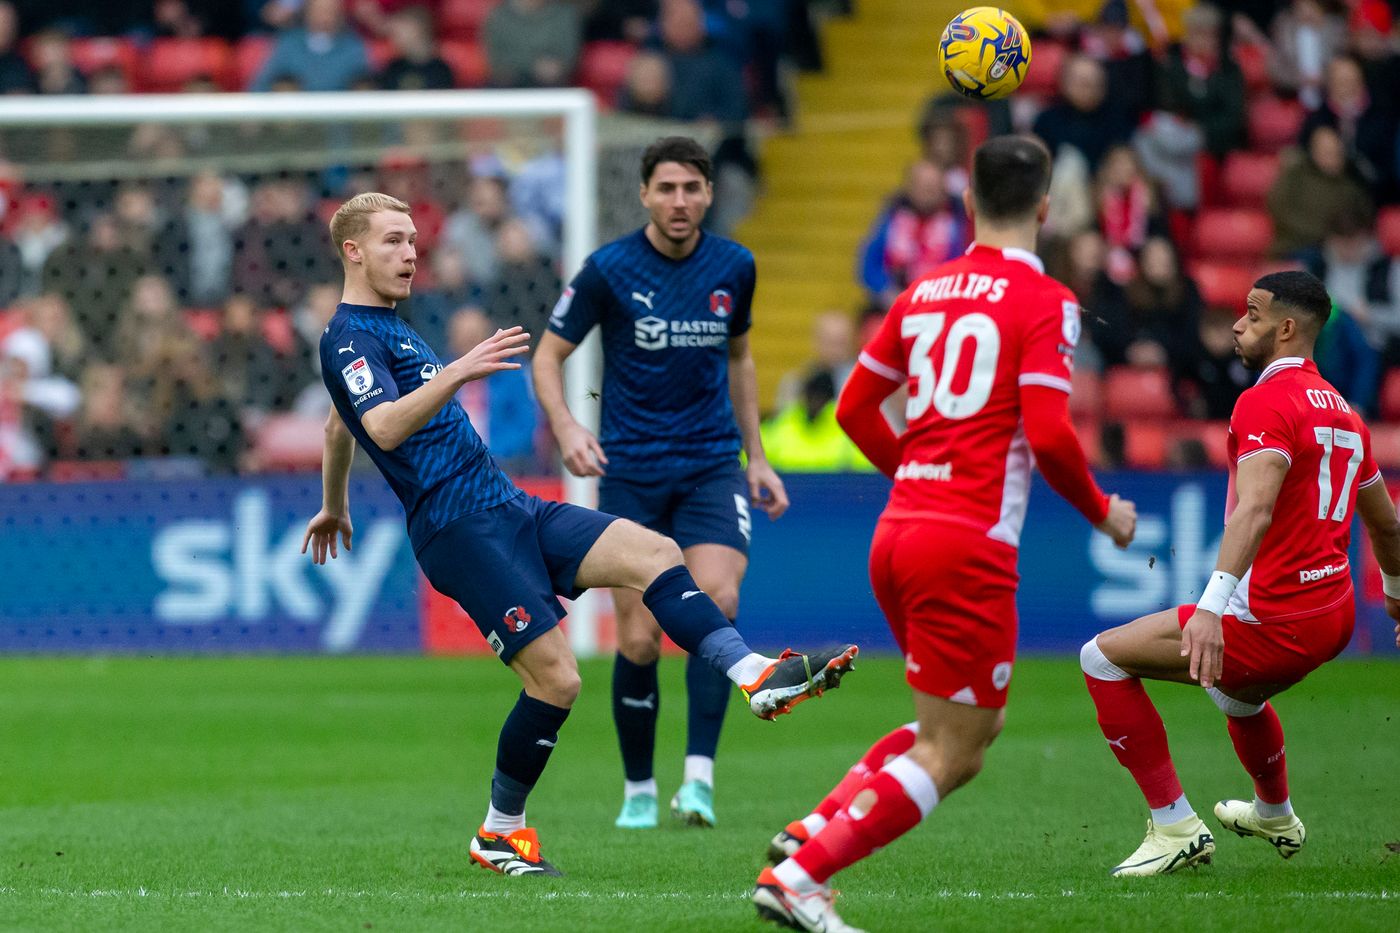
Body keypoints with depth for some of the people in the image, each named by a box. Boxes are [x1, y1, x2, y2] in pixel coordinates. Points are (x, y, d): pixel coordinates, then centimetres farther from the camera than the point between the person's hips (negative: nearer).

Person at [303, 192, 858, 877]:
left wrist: (333, 507, 52)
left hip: (507, 508, 10)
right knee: (555, 678, -14)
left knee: (653, 552, -10)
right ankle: (499, 833, 2)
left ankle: (756, 675, -24)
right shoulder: (349, 339, -8)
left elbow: (338, 427, 39)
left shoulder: (385, 328, 23)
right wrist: (457, 372, -40)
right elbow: (384, 428, -28)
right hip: (459, 529, -10)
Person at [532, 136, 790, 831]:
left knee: (716, 601, -22)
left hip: (712, 466, 2)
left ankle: (699, 776, -21)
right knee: (639, 640, -4)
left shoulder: (734, 267, 3)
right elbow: (548, 356, -1)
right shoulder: (609, 270, -8)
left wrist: (756, 458, 16)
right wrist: (565, 426, -20)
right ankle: (638, 790, 15)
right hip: (631, 470, -2)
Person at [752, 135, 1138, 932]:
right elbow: (1049, 435, -16)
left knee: (975, 725, 21)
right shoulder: (1045, 302, -6)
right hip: (970, 546, -8)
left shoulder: (925, 291, 13)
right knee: (951, 754, -2)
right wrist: (1103, 512, 1)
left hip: (898, 533, 8)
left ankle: (816, 829, 8)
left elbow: (854, 409, 19)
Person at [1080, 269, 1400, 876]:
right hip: (1336, 618, 9)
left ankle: (1176, 828, -5)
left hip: (1276, 619, -9)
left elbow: (1255, 510, -29)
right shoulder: (1341, 412, 14)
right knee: (1235, 688, 41)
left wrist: (1213, 605, -39)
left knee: (1104, 658, -4)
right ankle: (1276, 816, 64)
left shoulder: (1266, 402, -14)